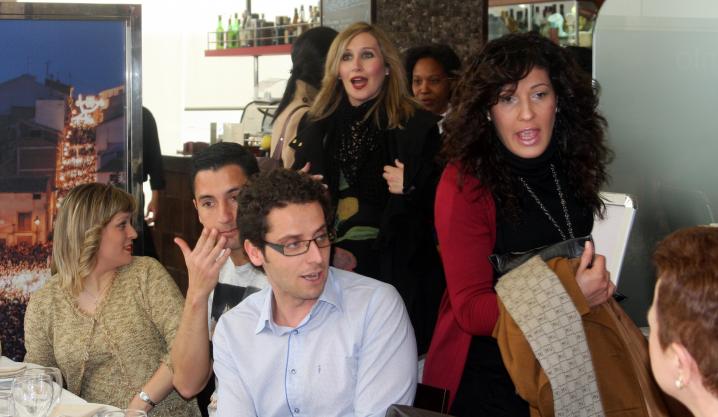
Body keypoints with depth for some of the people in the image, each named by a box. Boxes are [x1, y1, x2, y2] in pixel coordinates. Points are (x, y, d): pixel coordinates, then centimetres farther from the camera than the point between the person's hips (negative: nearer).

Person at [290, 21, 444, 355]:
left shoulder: (416, 126, -2)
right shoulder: (316, 125, 11)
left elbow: (440, 206, 1)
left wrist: (412, 190, -16)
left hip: (393, 273, -3)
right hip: (328, 271, 3)